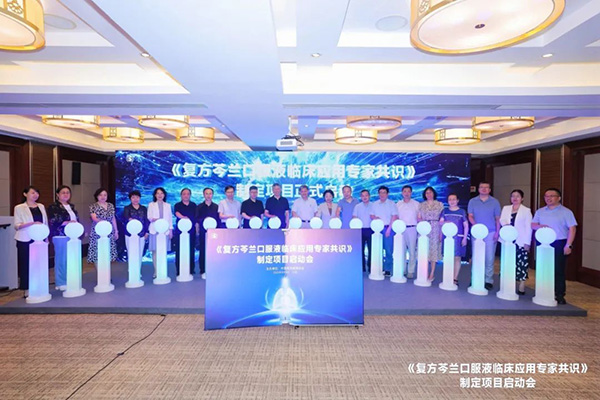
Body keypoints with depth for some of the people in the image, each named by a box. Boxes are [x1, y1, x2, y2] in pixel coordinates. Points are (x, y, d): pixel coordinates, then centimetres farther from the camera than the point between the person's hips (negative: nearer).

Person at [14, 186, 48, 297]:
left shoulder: (41, 206, 12)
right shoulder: (19, 208, -1)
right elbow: (17, 225, -7)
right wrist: (32, 223, -23)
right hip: (26, 241, -4)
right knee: (26, 264, 1)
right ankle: (27, 290, 9)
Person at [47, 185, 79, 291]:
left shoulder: (71, 206, 19)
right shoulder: (53, 207, -2)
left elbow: (76, 219, 21)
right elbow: (53, 221, -13)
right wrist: (68, 223, -19)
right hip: (61, 236, -6)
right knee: (61, 259, -1)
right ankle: (61, 283, 9)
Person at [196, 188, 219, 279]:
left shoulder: (216, 206, 10)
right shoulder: (199, 206, 7)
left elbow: (218, 219, 11)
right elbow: (197, 220, 5)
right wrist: (197, 231, -4)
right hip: (203, 231, 0)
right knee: (203, 251, 1)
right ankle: (203, 271, 8)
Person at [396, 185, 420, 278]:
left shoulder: (416, 204, 3)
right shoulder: (398, 204, 10)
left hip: (412, 229, -2)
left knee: (412, 251, -1)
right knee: (401, 250, 3)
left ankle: (411, 271, 5)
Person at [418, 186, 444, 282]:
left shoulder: (439, 204, 5)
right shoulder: (421, 205, 11)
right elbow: (419, 218, 11)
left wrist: (441, 232, -4)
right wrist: (423, 221, -11)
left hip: (435, 230, -2)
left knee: (433, 249, -1)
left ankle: (432, 274, 5)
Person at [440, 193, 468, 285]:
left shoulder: (462, 211, 4)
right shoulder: (445, 211, 9)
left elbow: (466, 225, 4)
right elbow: (441, 222, 9)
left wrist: (465, 238, -2)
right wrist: (445, 222, -14)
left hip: (458, 237, -2)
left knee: (457, 257, -1)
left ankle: (455, 278, 6)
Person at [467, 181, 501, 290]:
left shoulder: (495, 202, 7)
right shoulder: (472, 201, 8)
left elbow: (497, 219, 6)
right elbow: (470, 216, 3)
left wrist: (497, 232, -2)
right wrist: (475, 224, -16)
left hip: (490, 233, -1)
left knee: (489, 258, 0)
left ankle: (489, 281, 7)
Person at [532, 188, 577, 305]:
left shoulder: (566, 212, -1)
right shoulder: (540, 212, 12)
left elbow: (572, 229, -5)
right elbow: (532, 225, 10)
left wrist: (568, 245, -12)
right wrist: (540, 226, -14)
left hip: (559, 244, -4)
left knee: (558, 270, -3)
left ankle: (559, 295, 6)